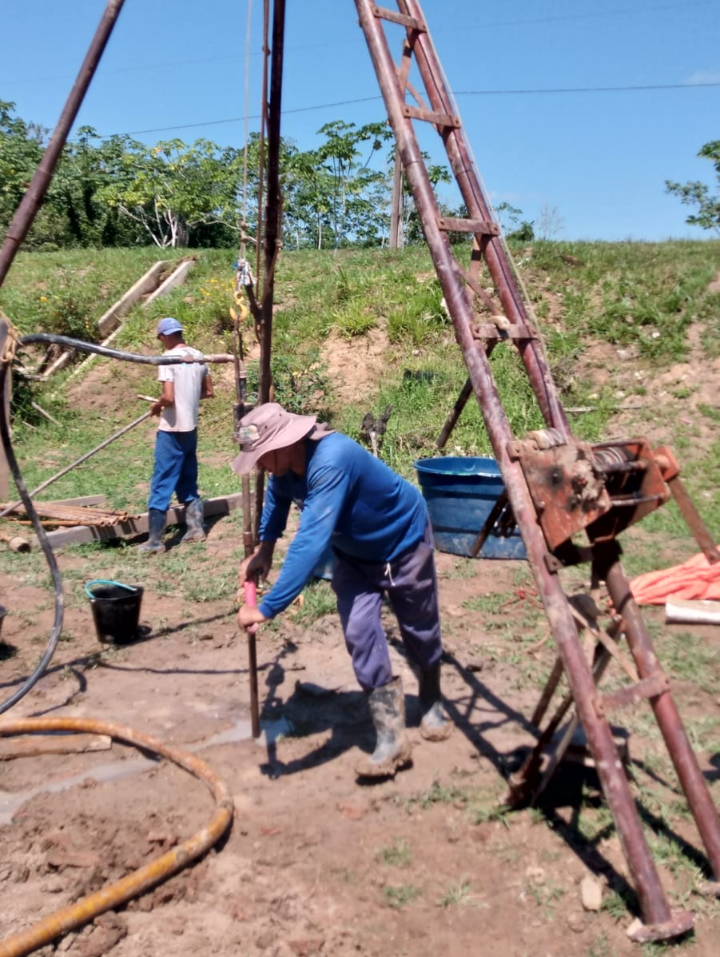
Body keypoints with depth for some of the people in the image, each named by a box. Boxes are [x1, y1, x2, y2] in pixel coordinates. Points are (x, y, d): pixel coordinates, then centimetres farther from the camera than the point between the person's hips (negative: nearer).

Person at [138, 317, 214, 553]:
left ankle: (155, 540, 0)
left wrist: (156, 406, -2)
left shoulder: (168, 358, -14)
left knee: (161, 485, -2)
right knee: (188, 482, 17)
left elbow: (168, 397, -21)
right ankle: (195, 528, 20)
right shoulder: (198, 356, 7)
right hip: (191, 428, 7)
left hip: (172, 430, -7)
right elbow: (208, 392, 14)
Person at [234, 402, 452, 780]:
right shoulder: (285, 463, -17)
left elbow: (310, 542, -49)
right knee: (360, 634, -10)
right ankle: (392, 738, -4)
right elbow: (277, 495, 9)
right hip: (354, 553, 6)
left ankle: (431, 705, 39)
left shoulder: (331, 461, -42)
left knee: (419, 630, 11)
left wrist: (267, 608, -50)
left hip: (403, 541, -6)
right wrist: (264, 548, -2)